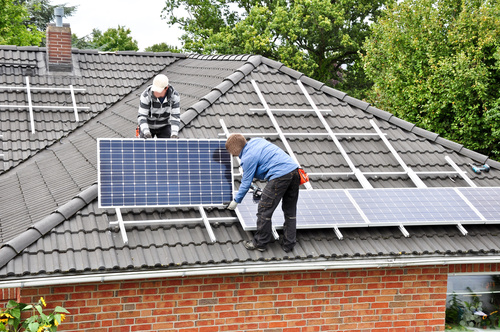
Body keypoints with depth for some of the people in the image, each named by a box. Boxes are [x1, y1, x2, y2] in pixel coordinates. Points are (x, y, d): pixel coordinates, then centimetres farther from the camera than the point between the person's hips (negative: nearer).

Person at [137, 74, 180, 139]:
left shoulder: (174, 95, -27)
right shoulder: (146, 95, -32)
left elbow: (175, 116, -26)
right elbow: (141, 116, -28)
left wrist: (174, 134, -42)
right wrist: (146, 133, -46)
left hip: (163, 126, 1)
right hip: (147, 125, -1)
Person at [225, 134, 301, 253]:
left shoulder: (248, 157, -5)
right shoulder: (256, 141, 19)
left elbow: (246, 183, 0)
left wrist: (236, 201, 13)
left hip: (280, 175, -9)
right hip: (294, 169, 9)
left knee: (264, 210, 4)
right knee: (290, 211, 17)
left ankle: (260, 243, 14)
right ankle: (288, 244, 24)